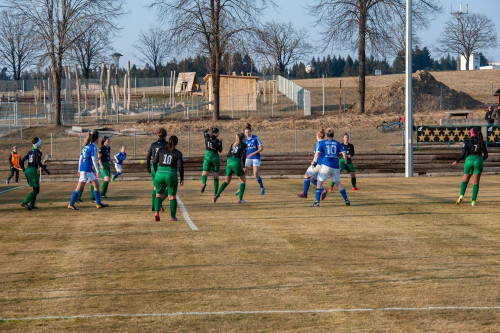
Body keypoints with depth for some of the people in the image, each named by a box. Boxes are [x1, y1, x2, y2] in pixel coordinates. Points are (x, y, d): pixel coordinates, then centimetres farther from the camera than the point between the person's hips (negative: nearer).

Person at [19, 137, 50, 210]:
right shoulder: (37, 152, -9)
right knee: (36, 190, -5)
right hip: (33, 171, -8)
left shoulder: (30, 152, 13)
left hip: (27, 171, 8)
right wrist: (46, 170, -19)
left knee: (35, 188, 19)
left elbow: (22, 161, 12)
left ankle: (32, 205, 18)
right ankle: (25, 202, -18)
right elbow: (38, 162, -23)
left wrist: (23, 169, 26)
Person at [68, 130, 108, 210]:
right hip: (86, 169, -9)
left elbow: (80, 158, 16)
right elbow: (94, 160, -15)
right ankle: (71, 204, -5)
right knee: (79, 187, -7)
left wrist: (79, 170, 22)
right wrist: (97, 171, -11)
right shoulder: (93, 147, -12)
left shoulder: (86, 146, 13)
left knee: (96, 185, 14)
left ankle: (99, 204, 18)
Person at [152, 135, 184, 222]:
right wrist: (182, 179, 2)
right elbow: (181, 167, -7)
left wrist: (156, 172, 19)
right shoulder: (178, 153, 0)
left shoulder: (161, 150, 6)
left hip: (160, 174, 2)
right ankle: (173, 217, 9)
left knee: (159, 194, 16)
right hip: (171, 175, -2)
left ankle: (156, 212, -6)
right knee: (172, 196, 12)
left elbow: (154, 162, 4)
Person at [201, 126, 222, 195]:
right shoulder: (216, 141, -15)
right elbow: (220, 151, -6)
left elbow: (204, 132, 21)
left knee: (204, 174, 2)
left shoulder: (207, 137, -3)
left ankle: (204, 183, -32)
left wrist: (208, 129, 10)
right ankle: (216, 192, 9)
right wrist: (220, 142, 2)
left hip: (207, 157, 2)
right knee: (216, 176, 8)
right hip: (215, 157, -2)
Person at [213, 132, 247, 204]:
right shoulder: (243, 145, 2)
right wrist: (242, 163, 9)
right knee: (243, 180, 9)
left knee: (227, 181, 19)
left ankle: (216, 196, 10)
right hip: (236, 163, -6)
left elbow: (228, 155, 18)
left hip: (229, 163, 6)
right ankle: (240, 199, -1)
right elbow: (244, 156, -5)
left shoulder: (233, 144, 20)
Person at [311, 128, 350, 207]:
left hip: (326, 165, -3)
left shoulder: (322, 142, 7)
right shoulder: (337, 143, 12)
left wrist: (315, 162, -3)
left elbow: (318, 153, -5)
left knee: (319, 182, 3)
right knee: (338, 183, 15)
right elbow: (343, 153, 5)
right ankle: (346, 200, 11)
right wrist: (345, 164, 11)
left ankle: (317, 202, -5)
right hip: (336, 166, 3)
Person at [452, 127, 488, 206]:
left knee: (465, 180, 14)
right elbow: (486, 155, 10)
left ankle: (461, 195, -10)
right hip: (478, 161, 1)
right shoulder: (482, 142, 10)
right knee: (476, 182, 6)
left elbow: (463, 153, -6)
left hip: (469, 160, -1)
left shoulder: (467, 141, 3)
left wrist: (456, 161, 8)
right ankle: (473, 201, -4)